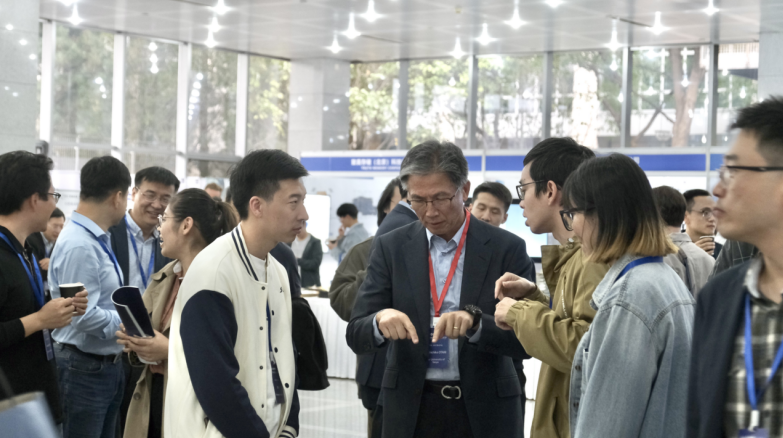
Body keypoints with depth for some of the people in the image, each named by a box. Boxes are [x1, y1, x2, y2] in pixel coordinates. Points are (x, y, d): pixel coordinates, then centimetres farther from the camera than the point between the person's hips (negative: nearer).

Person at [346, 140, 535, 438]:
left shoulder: (506, 249, -4)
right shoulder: (391, 248, 2)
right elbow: (356, 336, -2)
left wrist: (474, 322, -28)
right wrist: (380, 320, -25)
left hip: (484, 411, -1)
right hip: (411, 410, 1)